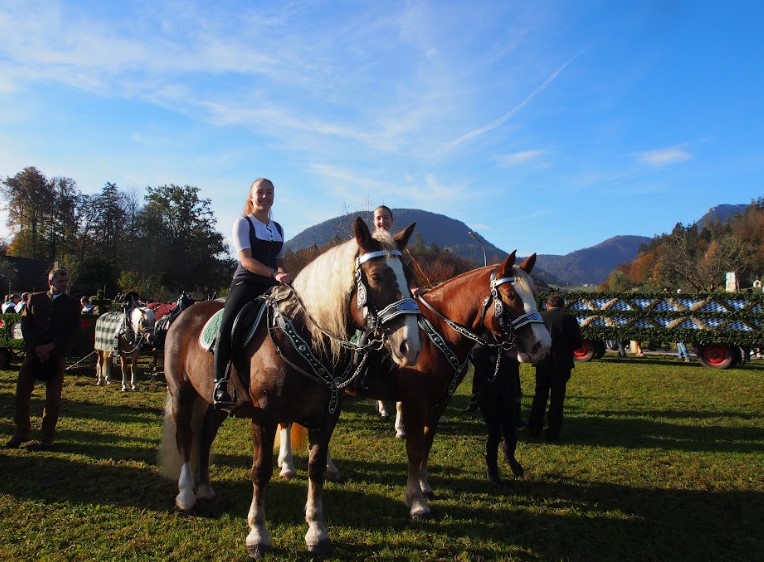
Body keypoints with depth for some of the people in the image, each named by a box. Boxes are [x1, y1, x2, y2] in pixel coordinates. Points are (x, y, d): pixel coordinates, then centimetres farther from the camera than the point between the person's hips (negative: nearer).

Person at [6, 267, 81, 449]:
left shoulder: (72, 303, 4)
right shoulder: (35, 299, 8)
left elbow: (73, 331, -2)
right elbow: (25, 325, 4)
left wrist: (51, 347, -13)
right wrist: (36, 347, -9)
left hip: (56, 355, -2)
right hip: (33, 352, 2)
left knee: (53, 397, 2)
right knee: (22, 392, 1)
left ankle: (48, 435, 13)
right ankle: (22, 431, 16)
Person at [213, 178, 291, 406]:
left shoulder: (278, 229, 19)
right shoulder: (243, 223, 2)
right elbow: (246, 260, -11)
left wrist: (286, 276, -1)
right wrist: (274, 274, -24)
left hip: (273, 286, 6)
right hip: (246, 283, -6)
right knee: (227, 325, -28)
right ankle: (220, 384, -24)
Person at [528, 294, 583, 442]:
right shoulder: (569, 319, -8)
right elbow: (578, 342, -5)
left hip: (542, 362, 2)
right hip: (562, 363, -2)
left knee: (540, 396, 14)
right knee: (557, 398, 6)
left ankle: (534, 429, 19)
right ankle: (552, 433, 8)